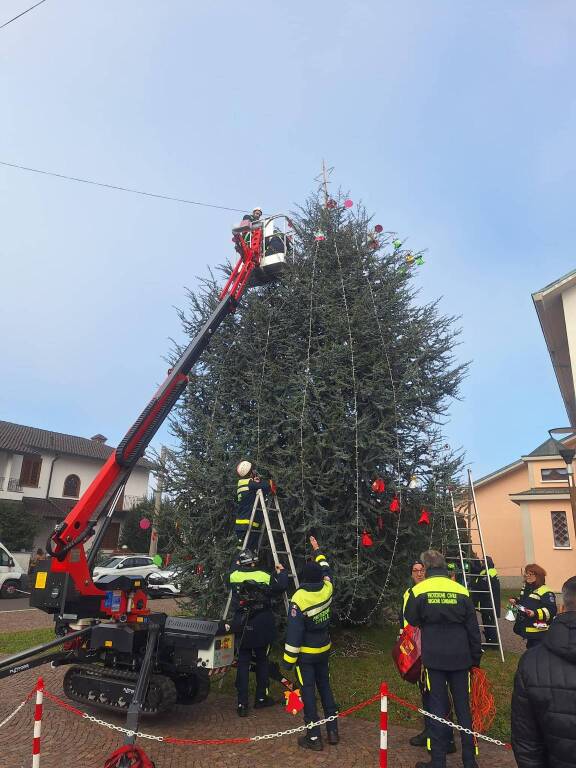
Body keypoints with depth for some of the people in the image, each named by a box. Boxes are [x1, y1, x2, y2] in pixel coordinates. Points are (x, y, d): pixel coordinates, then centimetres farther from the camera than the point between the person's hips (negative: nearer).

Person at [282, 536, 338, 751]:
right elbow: (326, 569, 14)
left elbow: (294, 632, -20)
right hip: (324, 649, 6)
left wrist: (288, 659, -11)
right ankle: (333, 731, 27)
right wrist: (318, 551, 29)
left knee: (308, 693, 5)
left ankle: (314, 737, 12)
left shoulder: (299, 599, -23)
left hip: (305, 653, -6)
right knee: (325, 687, 19)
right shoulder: (327, 590, -8)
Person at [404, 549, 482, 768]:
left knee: (438, 707, 8)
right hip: (460, 657, 2)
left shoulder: (418, 590, -7)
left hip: (434, 658, -2)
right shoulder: (461, 590, -2)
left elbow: (411, 622, 3)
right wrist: (476, 658, 12)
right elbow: (473, 629, 3)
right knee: (463, 706, 14)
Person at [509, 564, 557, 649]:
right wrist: (515, 601, 9)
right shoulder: (525, 588, 13)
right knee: (530, 648, 21)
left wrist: (535, 613, -32)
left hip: (539, 631, -9)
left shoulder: (546, 592, -18)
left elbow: (551, 610, -23)